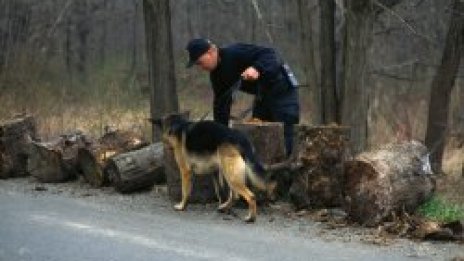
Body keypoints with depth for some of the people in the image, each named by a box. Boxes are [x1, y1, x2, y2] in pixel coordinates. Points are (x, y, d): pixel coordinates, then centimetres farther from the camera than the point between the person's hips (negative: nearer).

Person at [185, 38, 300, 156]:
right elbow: (221, 102, 7)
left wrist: (256, 69, -47)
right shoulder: (216, 74, 2)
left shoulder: (236, 52, -25)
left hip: (282, 91, -9)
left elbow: (270, 54, -29)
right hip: (262, 94, 9)